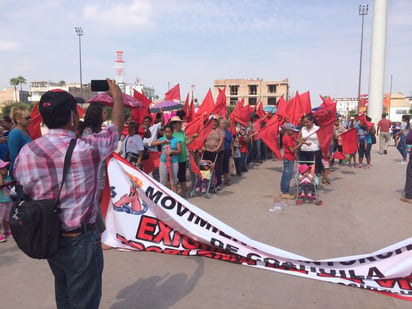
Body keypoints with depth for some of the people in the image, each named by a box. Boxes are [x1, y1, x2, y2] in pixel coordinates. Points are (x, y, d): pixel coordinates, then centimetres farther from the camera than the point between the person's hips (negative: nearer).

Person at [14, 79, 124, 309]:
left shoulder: (26, 152, -10)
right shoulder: (88, 148, -21)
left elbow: (25, 194, 0)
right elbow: (117, 126, -3)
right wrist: (117, 96, 14)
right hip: (80, 240, -5)